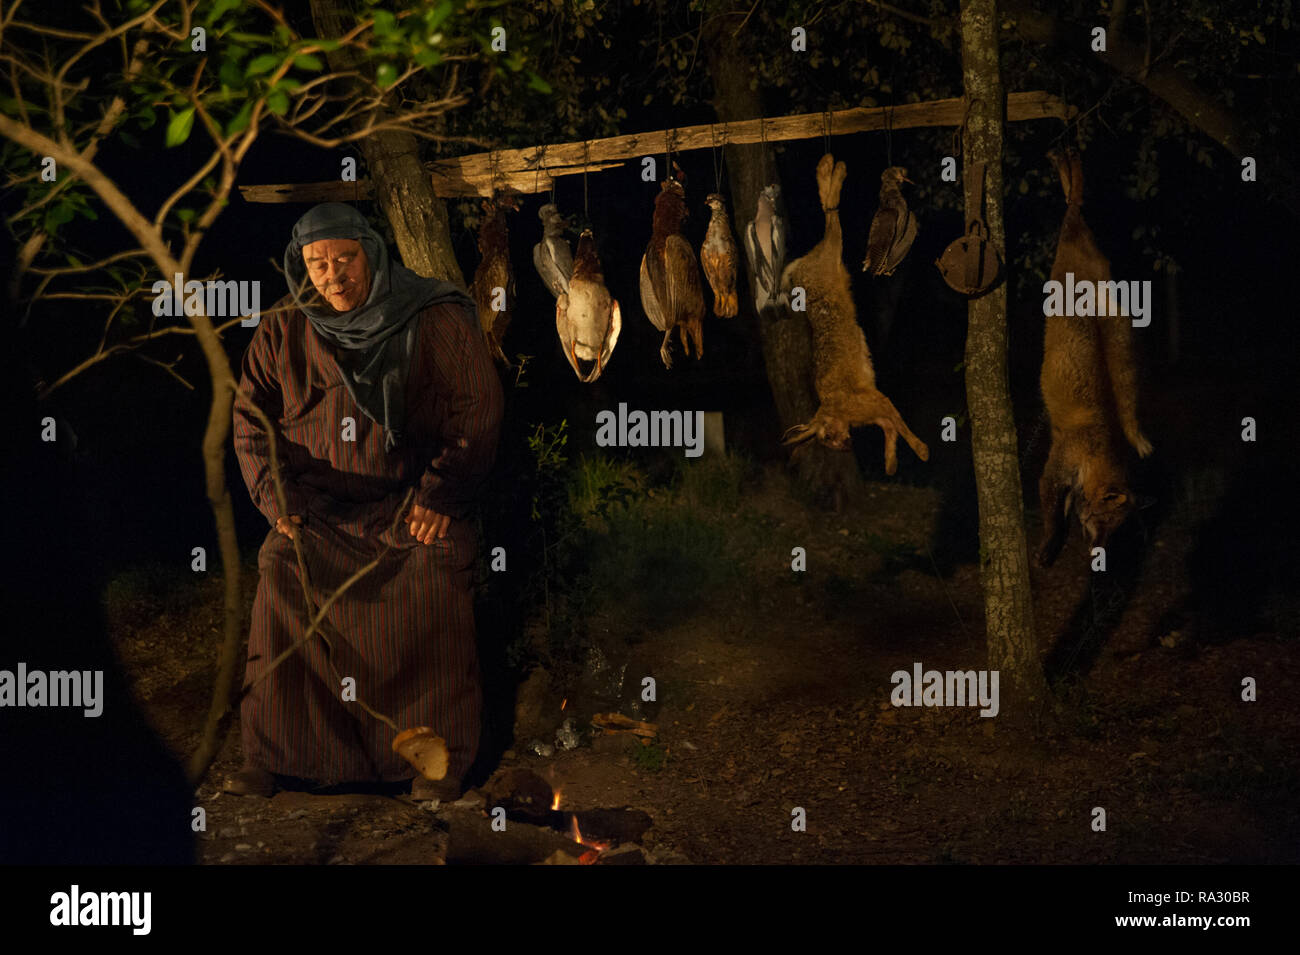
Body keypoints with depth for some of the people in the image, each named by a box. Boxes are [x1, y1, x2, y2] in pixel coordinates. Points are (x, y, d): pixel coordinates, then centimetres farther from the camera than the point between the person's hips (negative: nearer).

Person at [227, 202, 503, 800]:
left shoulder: (437, 323, 1)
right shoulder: (282, 334, 10)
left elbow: (475, 414, 0)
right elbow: (251, 419, 11)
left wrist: (439, 493, -13)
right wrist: (276, 495, -6)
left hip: (412, 499, -2)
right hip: (319, 506, 2)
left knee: (438, 568, -30)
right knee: (283, 572, -25)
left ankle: (439, 758, -18)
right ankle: (267, 757, -16)